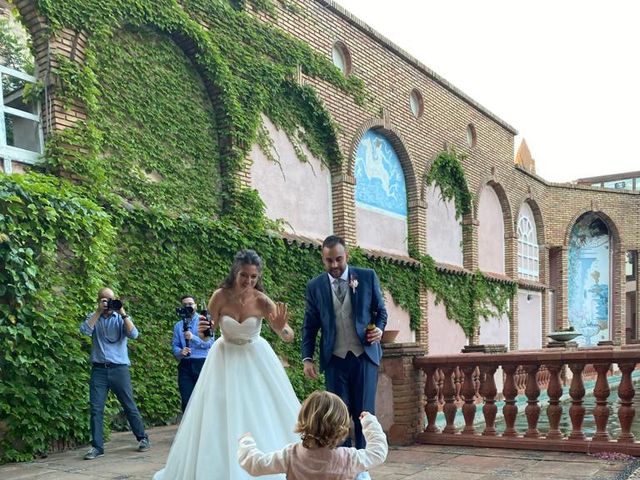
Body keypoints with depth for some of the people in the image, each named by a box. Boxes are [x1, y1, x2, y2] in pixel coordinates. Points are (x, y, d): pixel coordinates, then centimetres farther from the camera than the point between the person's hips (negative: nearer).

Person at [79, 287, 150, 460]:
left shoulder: (121, 318, 7)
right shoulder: (93, 317, 9)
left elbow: (133, 334, -10)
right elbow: (85, 330, -11)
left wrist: (122, 313, -14)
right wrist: (99, 311, -12)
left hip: (119, 368, -1)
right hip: (99, 369, 1)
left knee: (130, 406, 6)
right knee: (96, 409, -3)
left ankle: (143, 438, 20)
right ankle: (97, 446, 4)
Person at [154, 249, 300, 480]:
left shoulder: (262, 301, -21)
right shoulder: (220, 296, -19)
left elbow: (289, 337, -21)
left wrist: (282, 328, -44)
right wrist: (202, 332, -30)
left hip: (256, 360, 0)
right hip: (226, 359, 0)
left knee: (266, 418, 3)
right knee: (221, 420, 2)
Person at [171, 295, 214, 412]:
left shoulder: (204, 321, 5)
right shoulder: (178, 325, 17)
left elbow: (210, 343, -5)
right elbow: (174, 345, 10)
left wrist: (193, 338, -19)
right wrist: (180, 352, -12)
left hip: (201, 363, -3)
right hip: (185, 365, 3)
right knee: (186, 400, 1)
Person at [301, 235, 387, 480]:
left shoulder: (367, 276, 1)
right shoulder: (315, 286, 3)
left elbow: (381, 310, 9)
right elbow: (309, 326, 6)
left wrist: (379, 329, -10)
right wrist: (307, 358, -2)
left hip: (364, 356, 0)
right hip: (334, 359, 1)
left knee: (364, 412, 3)